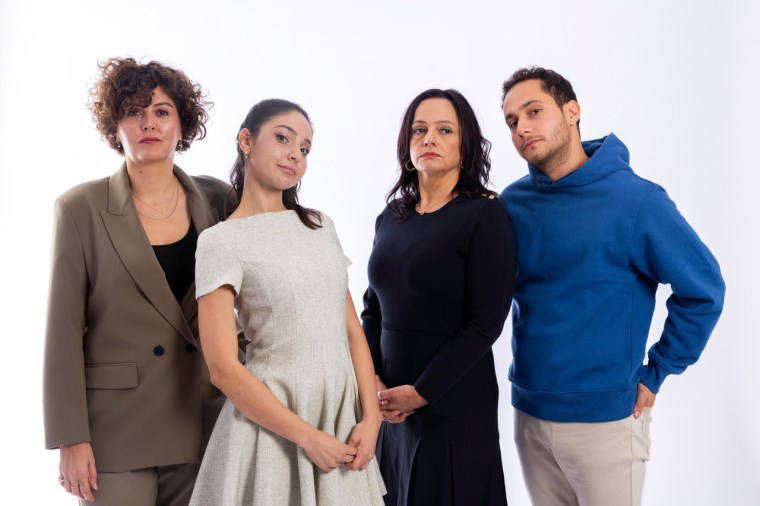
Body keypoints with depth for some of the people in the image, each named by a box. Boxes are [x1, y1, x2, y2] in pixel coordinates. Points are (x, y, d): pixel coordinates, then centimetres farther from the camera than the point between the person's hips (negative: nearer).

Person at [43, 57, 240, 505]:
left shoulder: (217, 200, 3)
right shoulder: (82, 209, -4)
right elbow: (64, 332, -5)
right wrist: (70, 438, -9)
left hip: (203, 429, 3)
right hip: (117, 432, -2)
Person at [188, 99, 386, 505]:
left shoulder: (320, 225, 9)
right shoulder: (222, 241, -9)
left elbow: (352, 329, 6)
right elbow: (223, 368, -14)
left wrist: (370, 417, -5)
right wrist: (308, 437, -14)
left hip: (344, 412, 5)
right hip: (271, 417, -5)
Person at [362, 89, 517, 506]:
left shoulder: (485, 215, -10)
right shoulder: (391, 218, 8)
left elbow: (485, 323, -15)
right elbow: (372, 308, 10)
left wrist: (421, 392, -14)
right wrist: (373, 379, -4)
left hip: (455, 400, -5)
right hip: (389, 404, 5)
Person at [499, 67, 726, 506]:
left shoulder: (635, 198, -14)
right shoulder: (512, 203, -1)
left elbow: (703, 290, -9)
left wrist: (655, 373, -7)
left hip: (606, 416, -4)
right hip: (528, 411, 4)